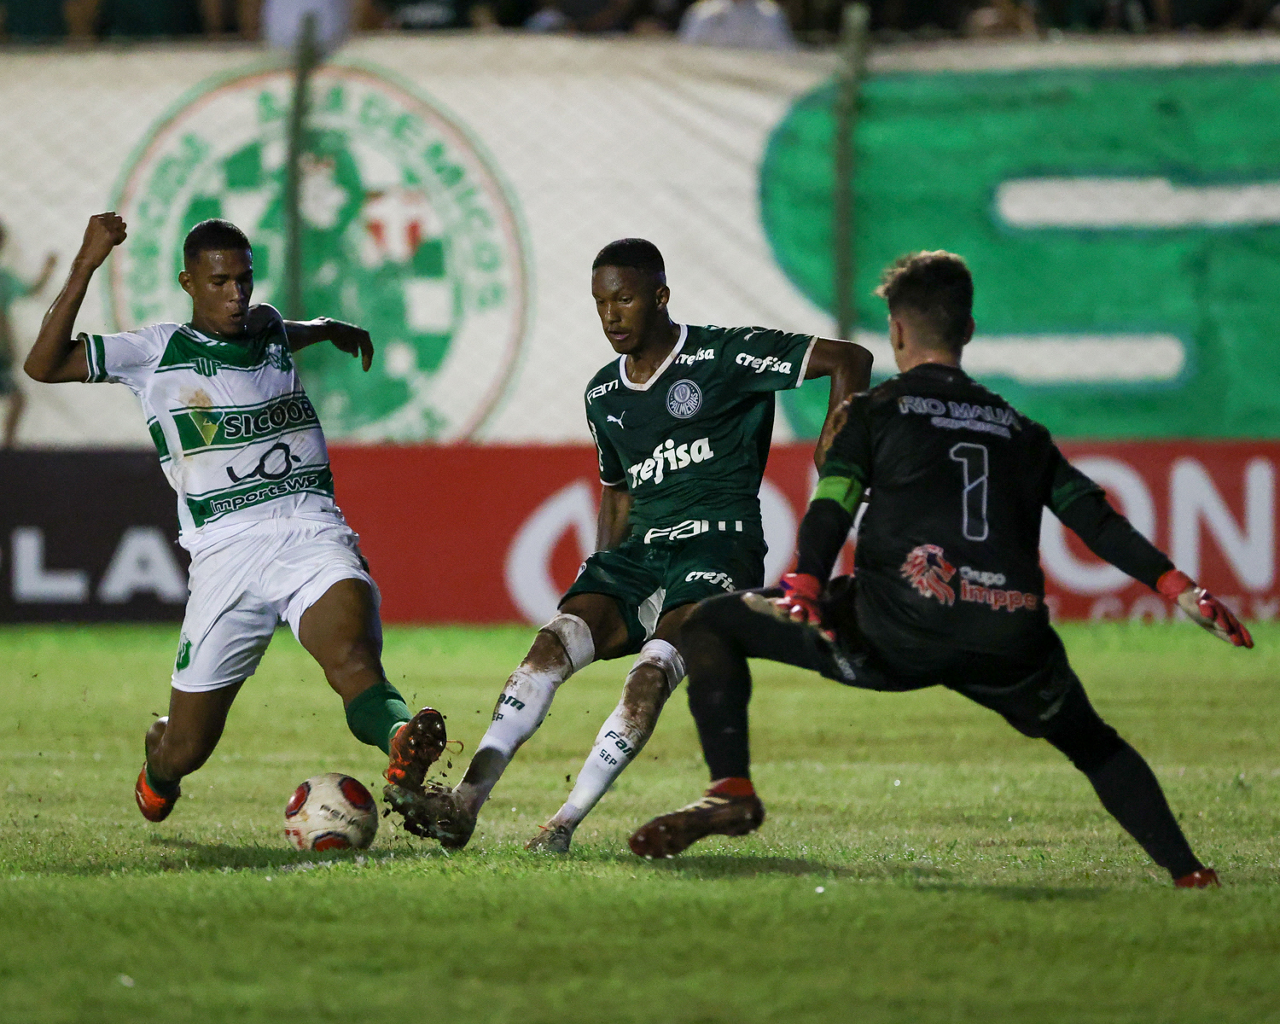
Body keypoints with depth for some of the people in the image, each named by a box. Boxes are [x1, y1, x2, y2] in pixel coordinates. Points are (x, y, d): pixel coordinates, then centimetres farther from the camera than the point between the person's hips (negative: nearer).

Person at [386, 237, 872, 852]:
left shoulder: (724, 356, -2)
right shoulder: (603, 395, 17)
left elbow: (849, 360, -4)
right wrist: (602, 575, 16)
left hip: (718, 548, -5)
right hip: (638, 553, 5)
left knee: (654, 669, -31)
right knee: (557, 639, -22)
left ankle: (567, 822, -34)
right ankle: (465, 801, -33)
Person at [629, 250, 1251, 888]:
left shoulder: (874, 410, 15)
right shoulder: (1018, 429, 26)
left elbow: (832, 506, -1)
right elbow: (1094, 517, 17)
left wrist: (804, 586, -15)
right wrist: (1177, 587, 15)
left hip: (896, 635, -4)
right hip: (1010, 651, 4)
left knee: (711, 625, 11)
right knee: (1091, 742, 30)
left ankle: (730, 789, -7)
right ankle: (1187, 871, 13)